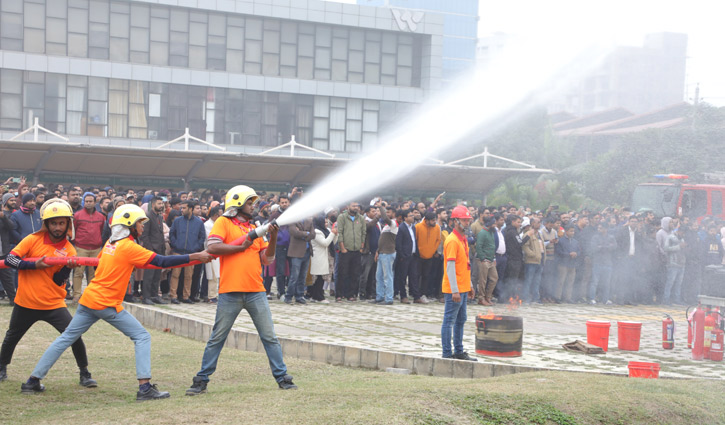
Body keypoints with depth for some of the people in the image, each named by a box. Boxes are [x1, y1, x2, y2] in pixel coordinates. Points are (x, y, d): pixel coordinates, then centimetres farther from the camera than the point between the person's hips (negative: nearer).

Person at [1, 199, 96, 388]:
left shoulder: (69, 251, -3)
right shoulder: (33, 239, -5)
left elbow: (58, 281, -6)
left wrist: (67, 267, -25)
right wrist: (34, 265, -21)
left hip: (53, 304, -1)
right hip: (26, 302, 1)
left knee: (75, 336, -13)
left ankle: (84, 374, 3)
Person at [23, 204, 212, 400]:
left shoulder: (110, 243, 11)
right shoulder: (129, 247, -11)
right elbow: (162, 262, -15)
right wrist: (195, 257, -14)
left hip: (89, 299, 7)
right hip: (108, 305, -7)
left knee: (66, 338, 14)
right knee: (142, 337, -1)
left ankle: (33, 380, 16)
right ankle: (144, 387, -12)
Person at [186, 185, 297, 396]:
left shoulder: (254, 228, 17)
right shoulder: (224, 222, 2)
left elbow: (267, 258, 13)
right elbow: (212, 247, -13)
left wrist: (273, 237, -1)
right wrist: (242, 246, -11)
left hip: (256, 292, 4)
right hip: (231, 292, -4)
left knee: (270, 337, 6)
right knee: (217, 338, 3)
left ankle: (282, 377, 14)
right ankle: (201, 380, 12)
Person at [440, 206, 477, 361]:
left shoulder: (463, 239, 14)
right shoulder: (452, 240, -15)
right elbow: (450, 267, -19)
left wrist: (469, 285, 20)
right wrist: (455, 290, -22)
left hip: (463, 289, 10)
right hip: (454, 290, -10)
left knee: (460, 321, 15)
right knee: (449, 321, -4)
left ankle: (459, 351, 23)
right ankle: (447, 354, 0)